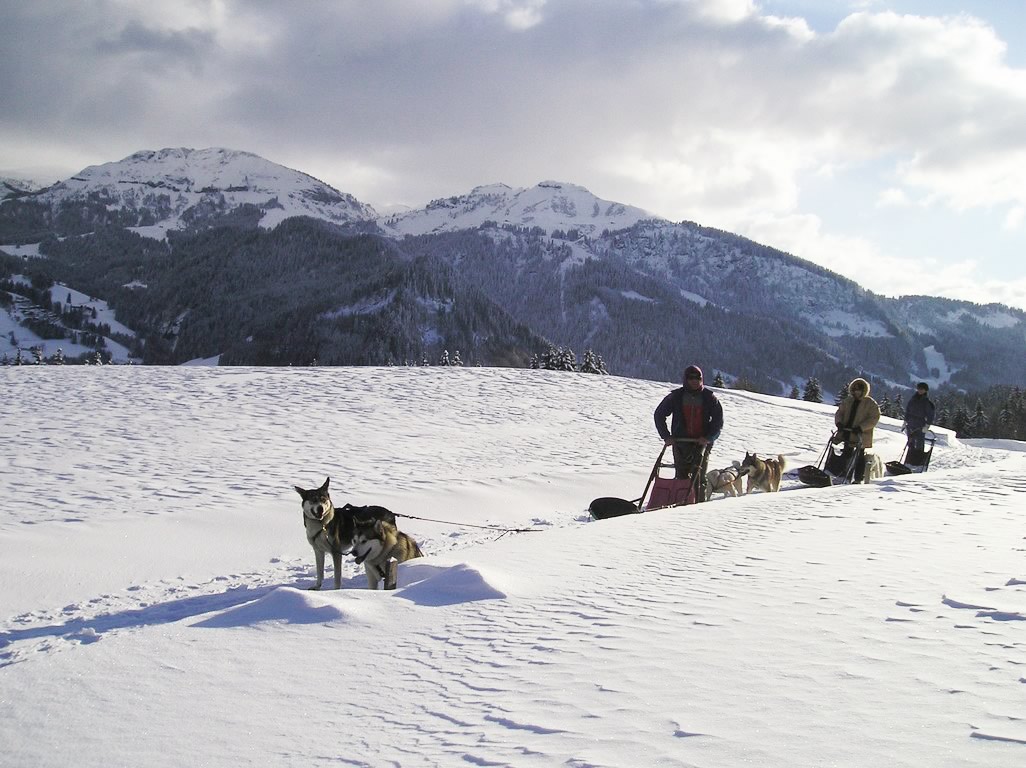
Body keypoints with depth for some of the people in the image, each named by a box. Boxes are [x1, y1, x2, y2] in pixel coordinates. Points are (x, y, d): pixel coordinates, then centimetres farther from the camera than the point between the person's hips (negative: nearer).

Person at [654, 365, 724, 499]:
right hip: (681, 441, 1)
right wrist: (666, 436, 1)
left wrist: (708, 437, -10)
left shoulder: (709, 397, 5)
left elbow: (718, 421, 5)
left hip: (702, 441, -1)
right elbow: (659, 414, 11)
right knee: (681, 476, -4)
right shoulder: (676, 397, 5)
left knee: (699, 477, -8)